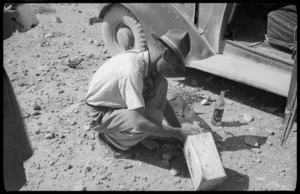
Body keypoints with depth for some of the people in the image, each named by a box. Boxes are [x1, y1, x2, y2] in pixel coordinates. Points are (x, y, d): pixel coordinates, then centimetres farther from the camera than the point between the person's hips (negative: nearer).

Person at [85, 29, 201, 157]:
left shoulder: (148, 62, -7)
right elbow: (139, 123, -36)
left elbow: (162, 101, 3)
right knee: (154, 119, -27)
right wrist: (178, 133, -28)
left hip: (119, 103, 8)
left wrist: (180, 130, -1)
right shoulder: (132, 71, -34)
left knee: (160, 84, -8)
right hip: (100, 114, -8)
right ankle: (109, 137, -2)